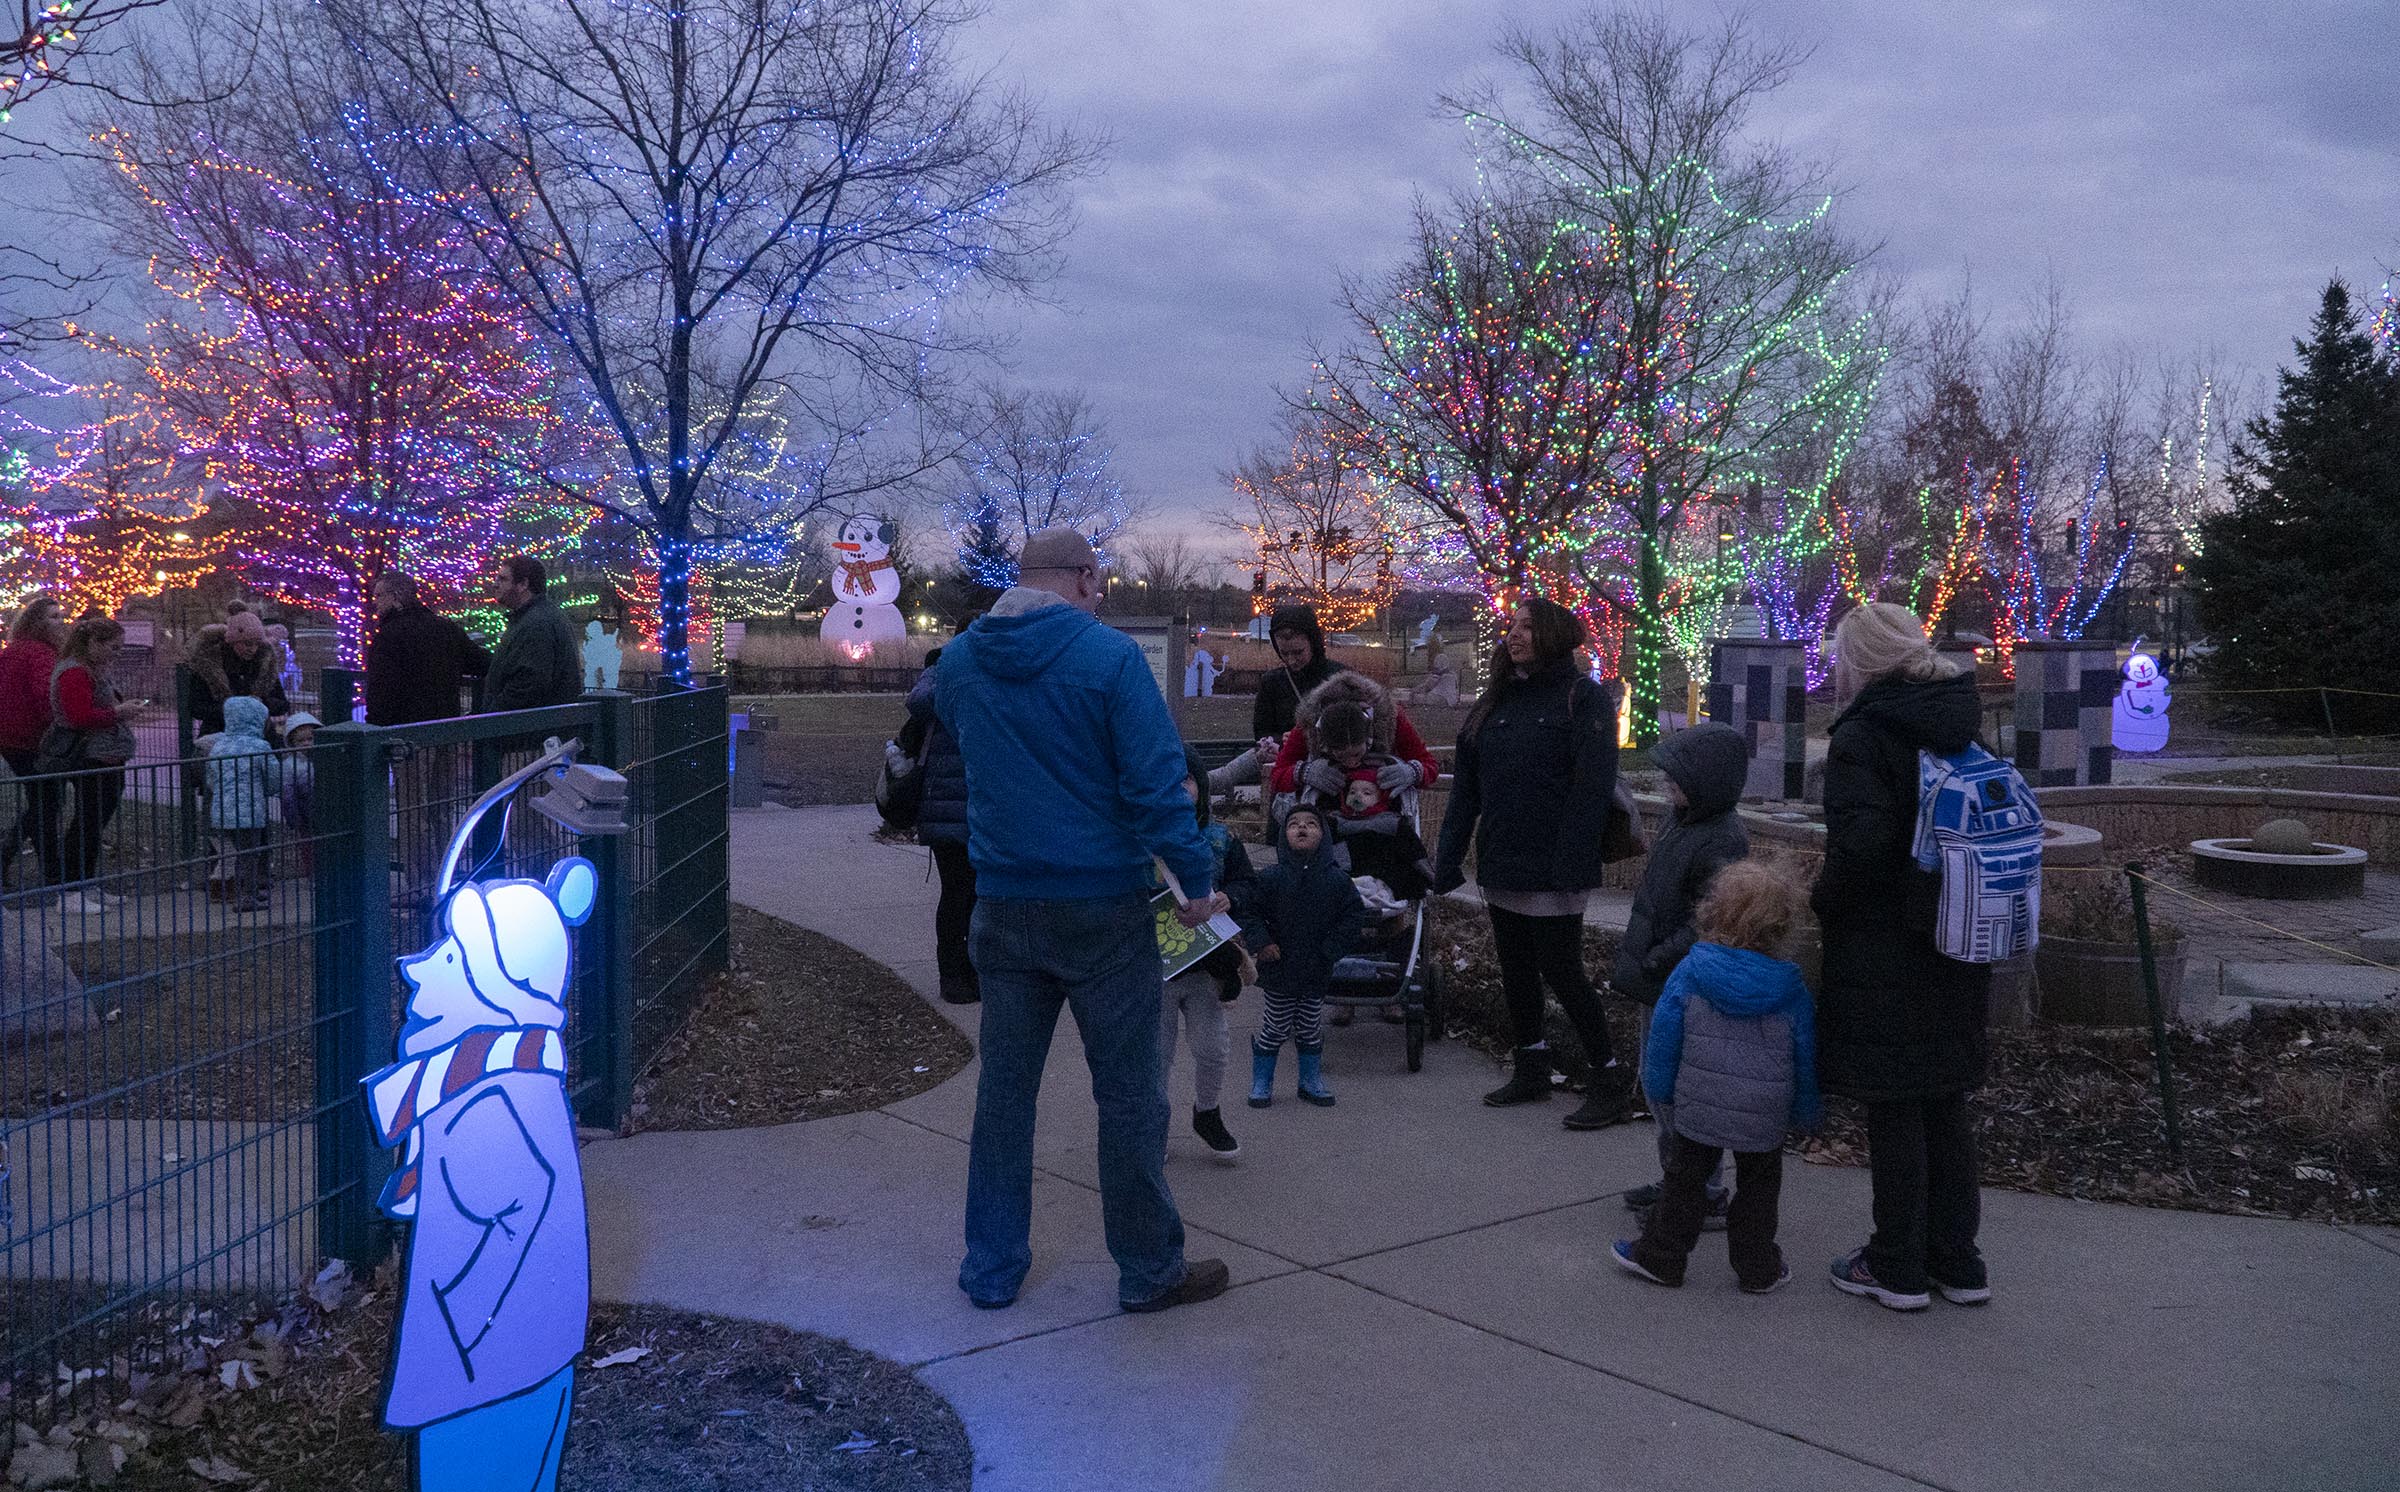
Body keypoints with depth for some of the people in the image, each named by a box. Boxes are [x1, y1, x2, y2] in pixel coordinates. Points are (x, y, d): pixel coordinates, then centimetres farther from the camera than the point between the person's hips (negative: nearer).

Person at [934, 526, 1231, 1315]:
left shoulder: (958, 661, 3)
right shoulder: (1109, 656, -14)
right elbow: (1155, 782, -17)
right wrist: (1198, 880, -10)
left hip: (1004, 908, 5)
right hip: (1102, 904, -5)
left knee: (1004, 1088, 15)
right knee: (1128, 1093, 7)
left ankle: (992, 1265, 24)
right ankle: (1149, 1270, 18)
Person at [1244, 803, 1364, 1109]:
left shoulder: (1337, 878, -6)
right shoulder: (1271, 876, -9)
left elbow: (1354, 915, -2)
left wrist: (1331, 950, -8)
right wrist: (1262, 943, -14)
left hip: (1317, 972, 2)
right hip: (1279, 969, -2)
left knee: (1311, 1029, 14)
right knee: (1275, 1028, 8)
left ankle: (1311, 1081, 30)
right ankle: (1261, 1083, 22)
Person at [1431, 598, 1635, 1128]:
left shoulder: (1583, 697, -8)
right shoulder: (1496, 701, 13)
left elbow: (1592, 785, -16)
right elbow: (1466, 785, 13)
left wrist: (1570, 861, -24)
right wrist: (1449, 856, 7)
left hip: (1551, 868, -7)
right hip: (1501, 865, 7)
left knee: (1561, 969, -4)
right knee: (1515, 967, 14)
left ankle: (1610, 1080, 8)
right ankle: (1531, 1069, 27)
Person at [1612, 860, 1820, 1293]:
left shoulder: (1689, 973, -11)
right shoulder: (1791, 992, -10)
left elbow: (1663, 1039, -7)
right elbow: (1806, 1060, -2)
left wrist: (1661, 1093, 5)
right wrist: (1808, 1112, 12)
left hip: (1696, 1108, 0)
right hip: (1764, 1119, 0)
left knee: (1685, 1178, 16)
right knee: (1758, 1185, 19)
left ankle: (1659, 1256, 24)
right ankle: (1757, 1268, 26)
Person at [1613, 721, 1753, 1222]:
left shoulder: (1722, 842, -22)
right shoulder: (1682, 821, 8)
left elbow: (1706, 926, -26)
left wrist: (1651, 964, -22)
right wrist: (1632, 955, 16)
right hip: (1659, 985, 10)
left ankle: (1705, 1196, 12)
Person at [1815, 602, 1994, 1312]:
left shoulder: (1864, 735, -16)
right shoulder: (1959, 728, 8)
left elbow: (1859, 841, -26)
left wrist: (1822, 905, -9)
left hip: (1881, 958, -7)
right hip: (1957, 950, 7)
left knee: (1893, 1108, 3)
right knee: (1946, 1105, 16)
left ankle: (1898, 1267, 13)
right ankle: (1956, 1260, 25)